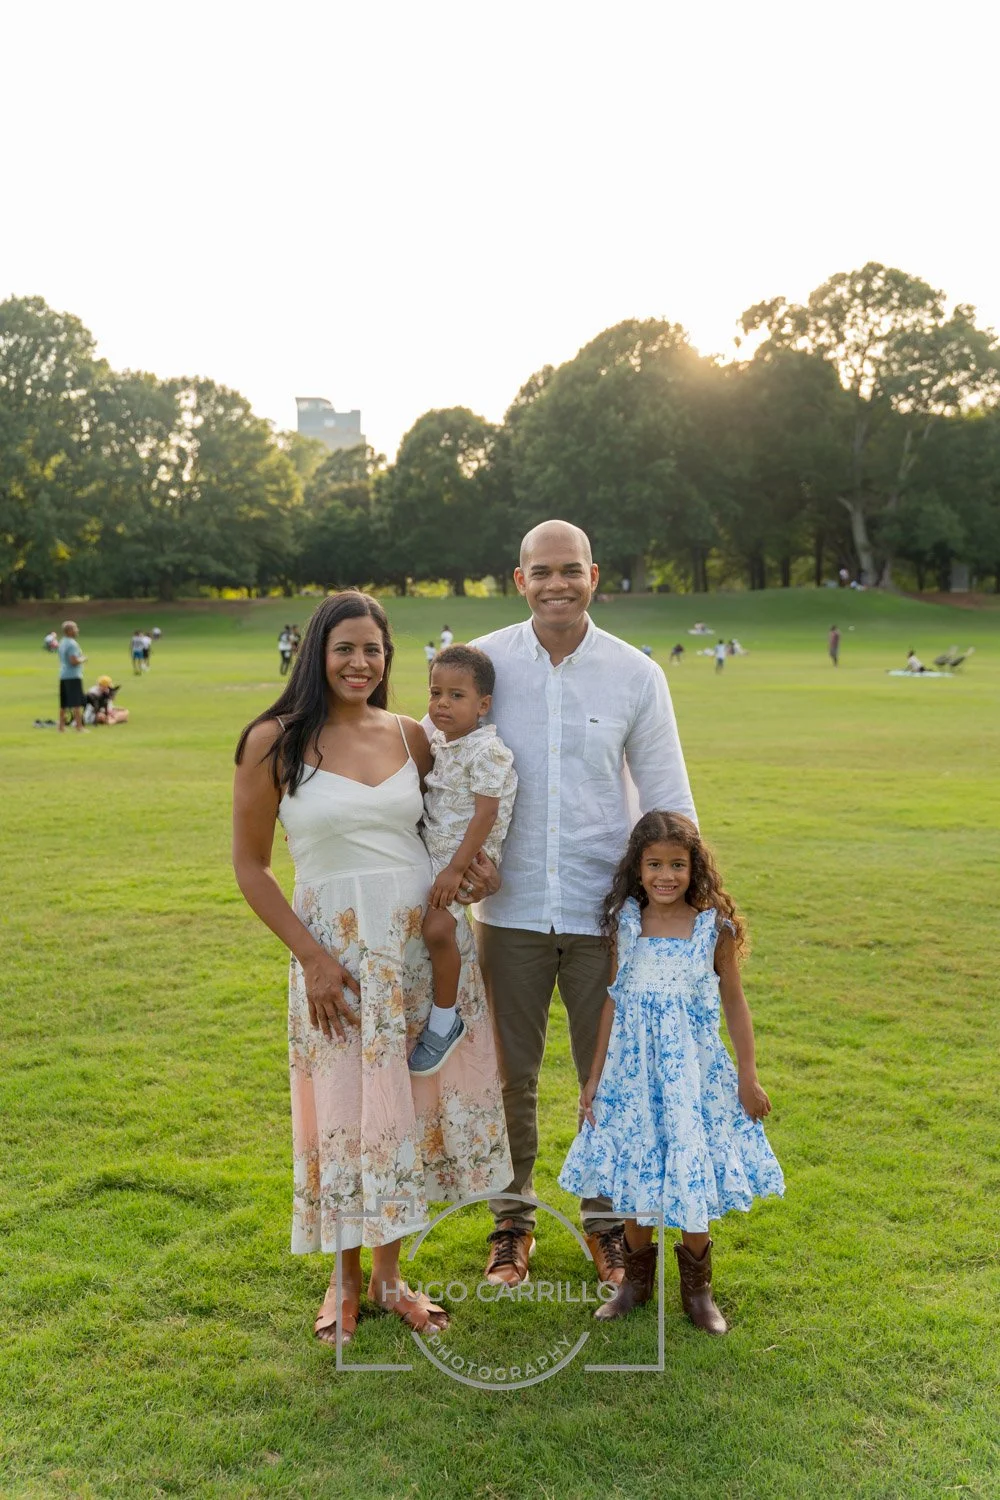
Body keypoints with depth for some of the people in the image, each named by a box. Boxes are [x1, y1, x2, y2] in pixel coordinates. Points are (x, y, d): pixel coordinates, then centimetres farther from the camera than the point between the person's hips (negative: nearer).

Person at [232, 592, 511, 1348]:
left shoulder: (410, 736, 4)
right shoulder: (275, 741, -7)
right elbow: (250, 864, -4)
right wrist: (310, 954, -10)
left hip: (426, 938, 4)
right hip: (338, 944, -3)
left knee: (411, 1104, 10)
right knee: (345, 1111, 5)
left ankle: (389, 1272, 29)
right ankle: (347, 1279, 27)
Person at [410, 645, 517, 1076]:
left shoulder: (487, 751, -19)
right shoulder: (437, 740, 4)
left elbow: (485, 814, -22)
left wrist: (456, 868, -23)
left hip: (468, 858, -9)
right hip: (432, 853, 9)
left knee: (437, 926, -22)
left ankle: (443, 1022, -6)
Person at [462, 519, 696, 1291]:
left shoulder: (637, 675, -3)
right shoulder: (484, 663, -3)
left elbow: (668, 799, 2)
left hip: (606, 909, 0)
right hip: (510, 908, 0)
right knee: (510, 1074, 12)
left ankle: (606, 1218, 33)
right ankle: (513, 1219, 33)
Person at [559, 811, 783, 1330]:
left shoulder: (713, 927, -6)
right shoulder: (625, 923, -1)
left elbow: (734, 1002, 2)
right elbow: (614, 1000, 6)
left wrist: (748, 1077, 2)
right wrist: (595, 1075, 7)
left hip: (694, 1072, -2)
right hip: (633, 1072, 2)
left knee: (693, 1180, 5)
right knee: (633, 1176, 9)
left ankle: (697, 1287, 26)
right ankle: (636, 1278, 30)